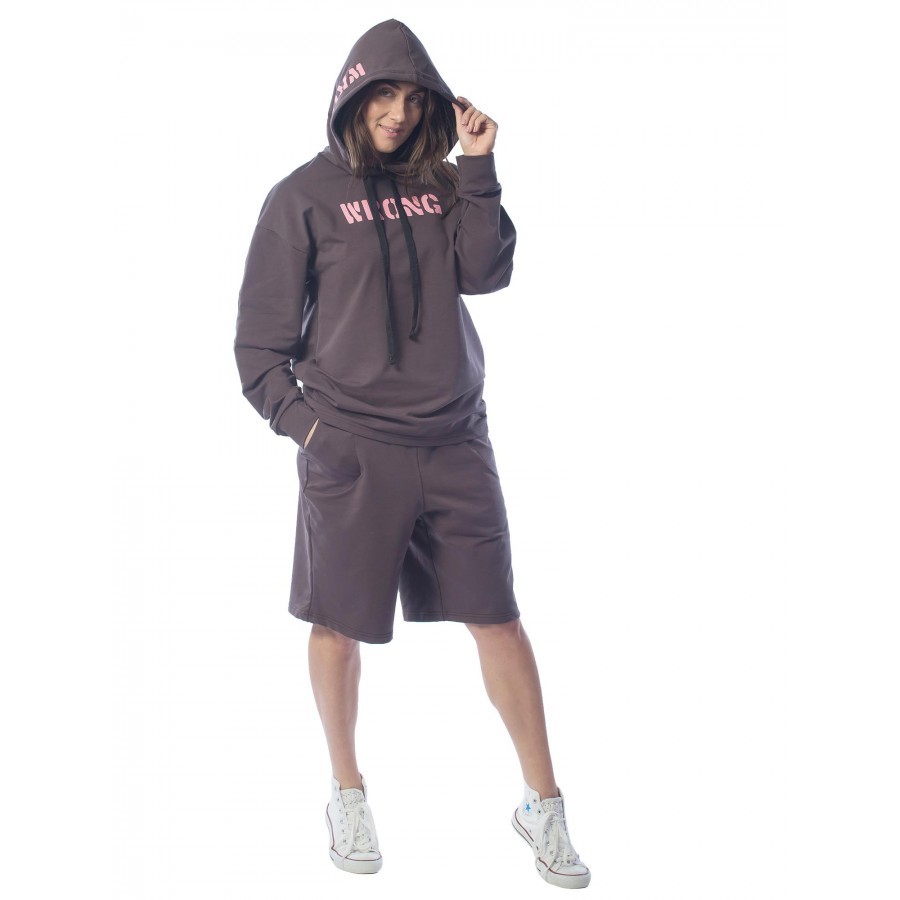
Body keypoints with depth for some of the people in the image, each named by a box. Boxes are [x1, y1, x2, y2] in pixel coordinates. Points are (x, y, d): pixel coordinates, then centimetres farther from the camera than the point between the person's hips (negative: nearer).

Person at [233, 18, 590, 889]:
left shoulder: (443, 186, 11)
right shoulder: (304, 196, 0)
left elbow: (487, 273, -3)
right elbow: (261, 331, 1)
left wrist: (478, 170, -8)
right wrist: (298, 418, -6)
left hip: (455, 443, 3)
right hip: (351, 448, -3)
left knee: (496, 618, 3)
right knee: (339, 624, 7)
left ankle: (543, 804, 13)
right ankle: (348, 795, 28)